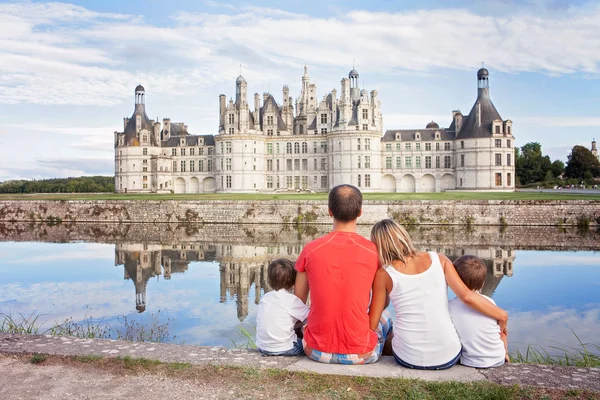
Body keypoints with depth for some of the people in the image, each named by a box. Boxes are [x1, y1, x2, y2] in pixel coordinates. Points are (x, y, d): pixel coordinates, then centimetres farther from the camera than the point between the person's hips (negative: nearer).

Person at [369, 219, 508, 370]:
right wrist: (502, 315, 5)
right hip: (448, 358, 1)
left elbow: (372, 324, -1)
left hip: (408, 359, -1)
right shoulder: (438, 260, -1)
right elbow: (467, 296, -9)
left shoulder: (384, 274, -4)